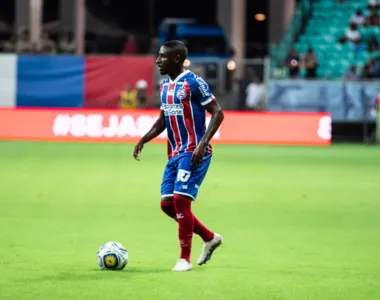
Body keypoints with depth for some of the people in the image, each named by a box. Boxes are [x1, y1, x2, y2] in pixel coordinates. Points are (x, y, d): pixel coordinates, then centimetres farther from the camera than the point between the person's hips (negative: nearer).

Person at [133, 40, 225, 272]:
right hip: (175, 154, 9)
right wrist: (143, 141, 13)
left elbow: (217, 113, -13)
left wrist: (203, 143, -23)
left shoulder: (193, 83, -13)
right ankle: (210, 238, 22)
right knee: (168, 204, 4)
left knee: (180, 200, -14)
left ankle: (185, 259, -2)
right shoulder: (165, 86, 12)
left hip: (193, 153, -9)